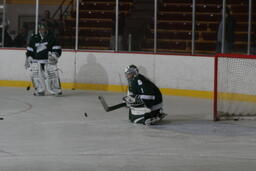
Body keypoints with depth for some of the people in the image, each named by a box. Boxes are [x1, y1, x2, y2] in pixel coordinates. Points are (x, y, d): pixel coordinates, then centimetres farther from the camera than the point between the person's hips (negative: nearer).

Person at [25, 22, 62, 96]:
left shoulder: (51, 37, 3)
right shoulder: (34, 38, 9)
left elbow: (57, 48, 2)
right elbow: (29, 49, 17)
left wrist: (55, 55, -15)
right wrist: (28, 59, 11)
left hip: (49, 60, -2)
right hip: (36, 61, 2)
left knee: (52, 75, -7)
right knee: (36, 76, -7)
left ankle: (57, 90, 4)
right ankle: (40, 90, 3)